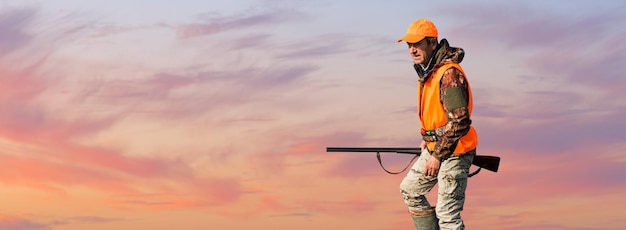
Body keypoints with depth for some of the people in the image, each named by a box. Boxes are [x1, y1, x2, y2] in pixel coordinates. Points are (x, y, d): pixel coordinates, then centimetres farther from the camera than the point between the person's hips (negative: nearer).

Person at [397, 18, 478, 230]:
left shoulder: (449, 73, -23)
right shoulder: (427, 70, 8)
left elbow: (459, 121, -27)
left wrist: (437, 156, -24)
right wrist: (427, 138, 23)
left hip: (454, 152, -10)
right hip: (435, 147, 10)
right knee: (409, 189, 22)